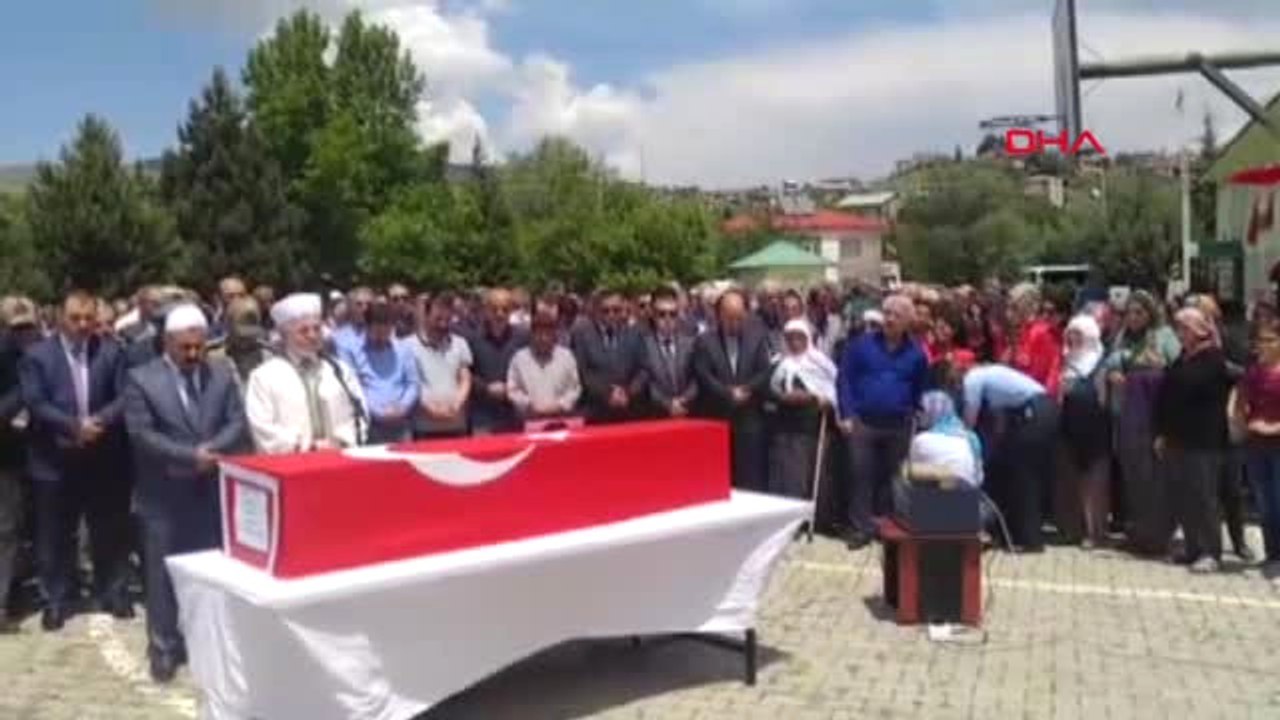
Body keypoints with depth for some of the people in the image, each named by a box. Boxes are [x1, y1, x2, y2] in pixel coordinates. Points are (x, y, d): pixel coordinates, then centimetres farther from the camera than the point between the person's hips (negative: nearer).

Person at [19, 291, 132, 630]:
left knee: (110, 530, 11)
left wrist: (98, 422, -20)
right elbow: (35, 403, -11)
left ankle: (113, 592, 26)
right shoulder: (37, 354, -2)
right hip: (55, 459, -1)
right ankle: (56, 600, 22)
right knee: (55, 535, 8)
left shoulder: (111, 351, 2)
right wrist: (74, 426, -20)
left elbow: (124, 397, -4)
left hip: (104, 458, 1)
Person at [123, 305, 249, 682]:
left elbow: (238, 423, -1)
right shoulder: (141, 379, -5)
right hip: (165, 495, -3)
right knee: (164, 573, 5)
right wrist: (190, 456, -20)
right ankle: (163, 646, 18)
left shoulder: (223, 374, 4)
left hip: (213, 490, 3)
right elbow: (142, 434, -13)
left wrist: (211, 451, -19)